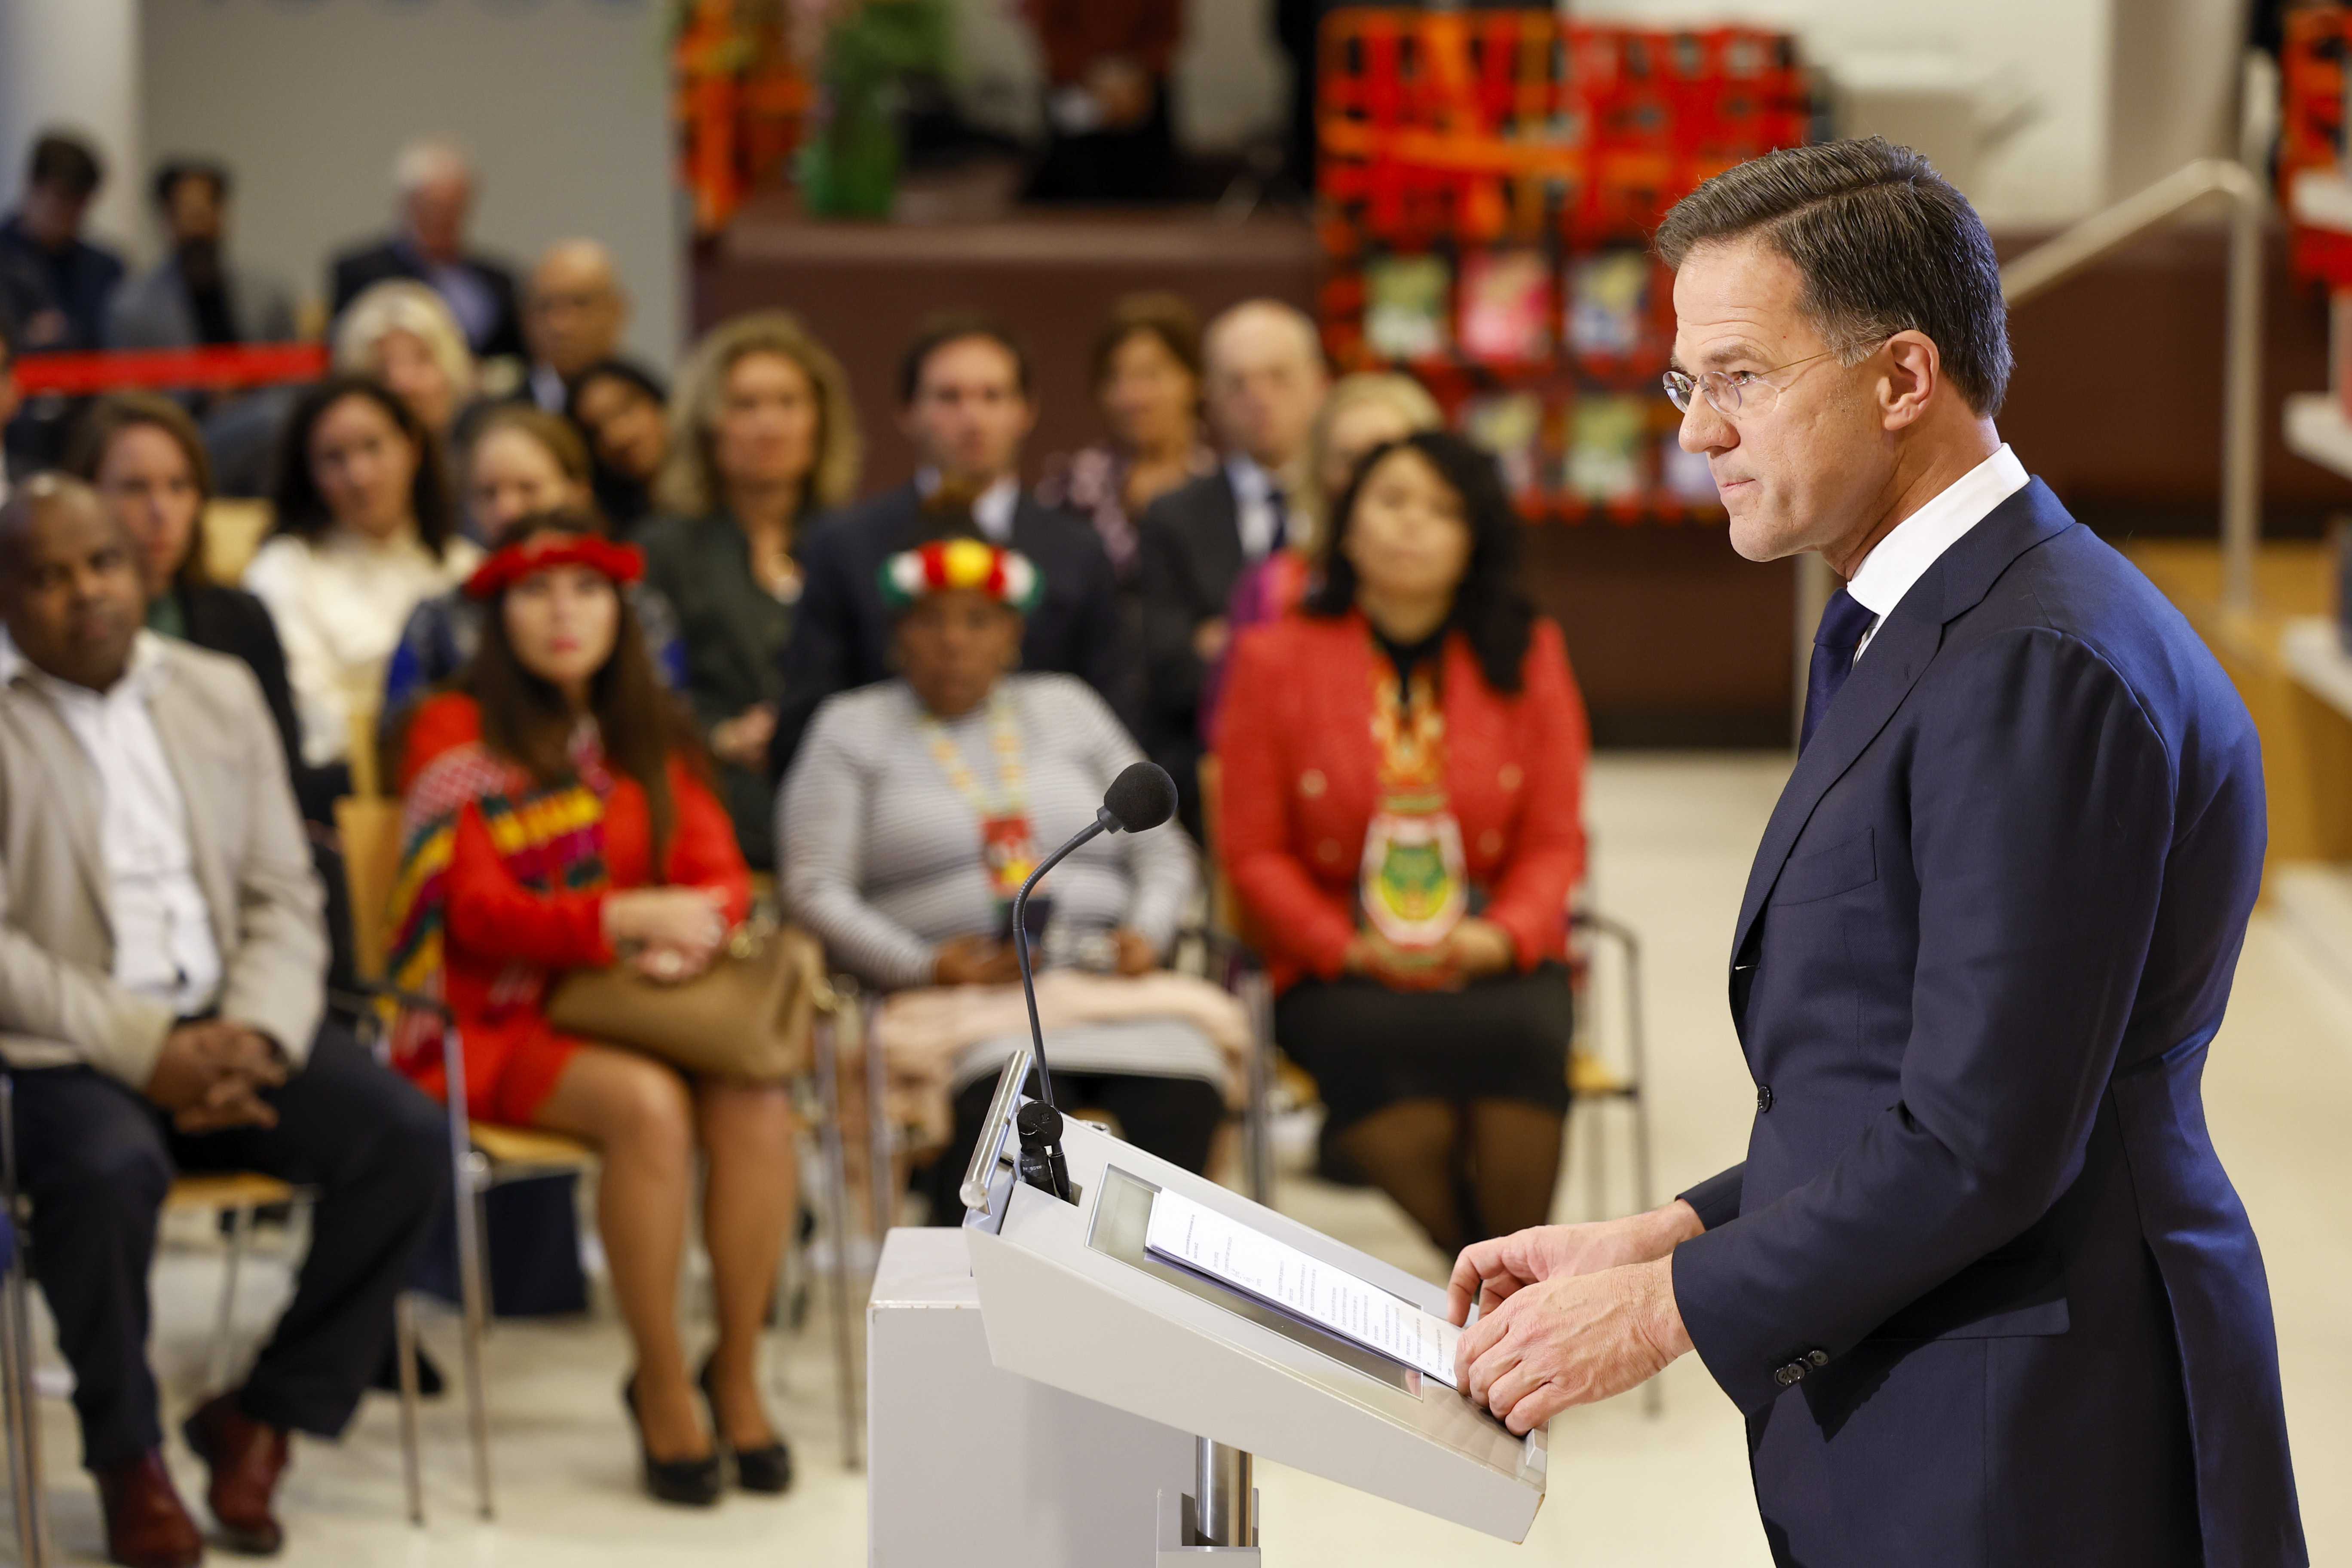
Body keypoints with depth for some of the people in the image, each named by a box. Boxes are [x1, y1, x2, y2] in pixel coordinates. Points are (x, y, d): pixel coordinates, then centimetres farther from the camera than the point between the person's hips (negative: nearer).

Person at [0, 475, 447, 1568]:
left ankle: (262, 1420, -1)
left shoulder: (218, 692, 14)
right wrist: (144, 1056, -19)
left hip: (223, 1029, 5)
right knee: (110, 1171, -36)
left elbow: (284, 900, 11)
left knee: (407, 1137, -18)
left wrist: (255, 1036, -8)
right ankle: (126, 1455, -9)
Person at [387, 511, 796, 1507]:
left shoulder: (650, 737, 17)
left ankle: (738, 1372, -13)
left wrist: (693, 930, -16)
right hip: (499, 1023, -5)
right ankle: (661, 1383, -19)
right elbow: (476, 910, -9)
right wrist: (628, 918, -21)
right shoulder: (459, 732, 0)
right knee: (649, 1106, -34)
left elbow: (720, 873, 8)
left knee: (758, 1102, -27)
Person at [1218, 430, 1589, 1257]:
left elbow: (1555, 841, 9)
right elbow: (1253, 851, 4)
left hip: (1497, 963, 1)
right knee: (1384, 1047, -35)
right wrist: (1346, 948, -11)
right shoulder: (1276, 660, 6)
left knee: (1518, 1035, -34)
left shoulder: (1526, 657, 11)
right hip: (1338, 969, -1)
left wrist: (1502, 937, -11)